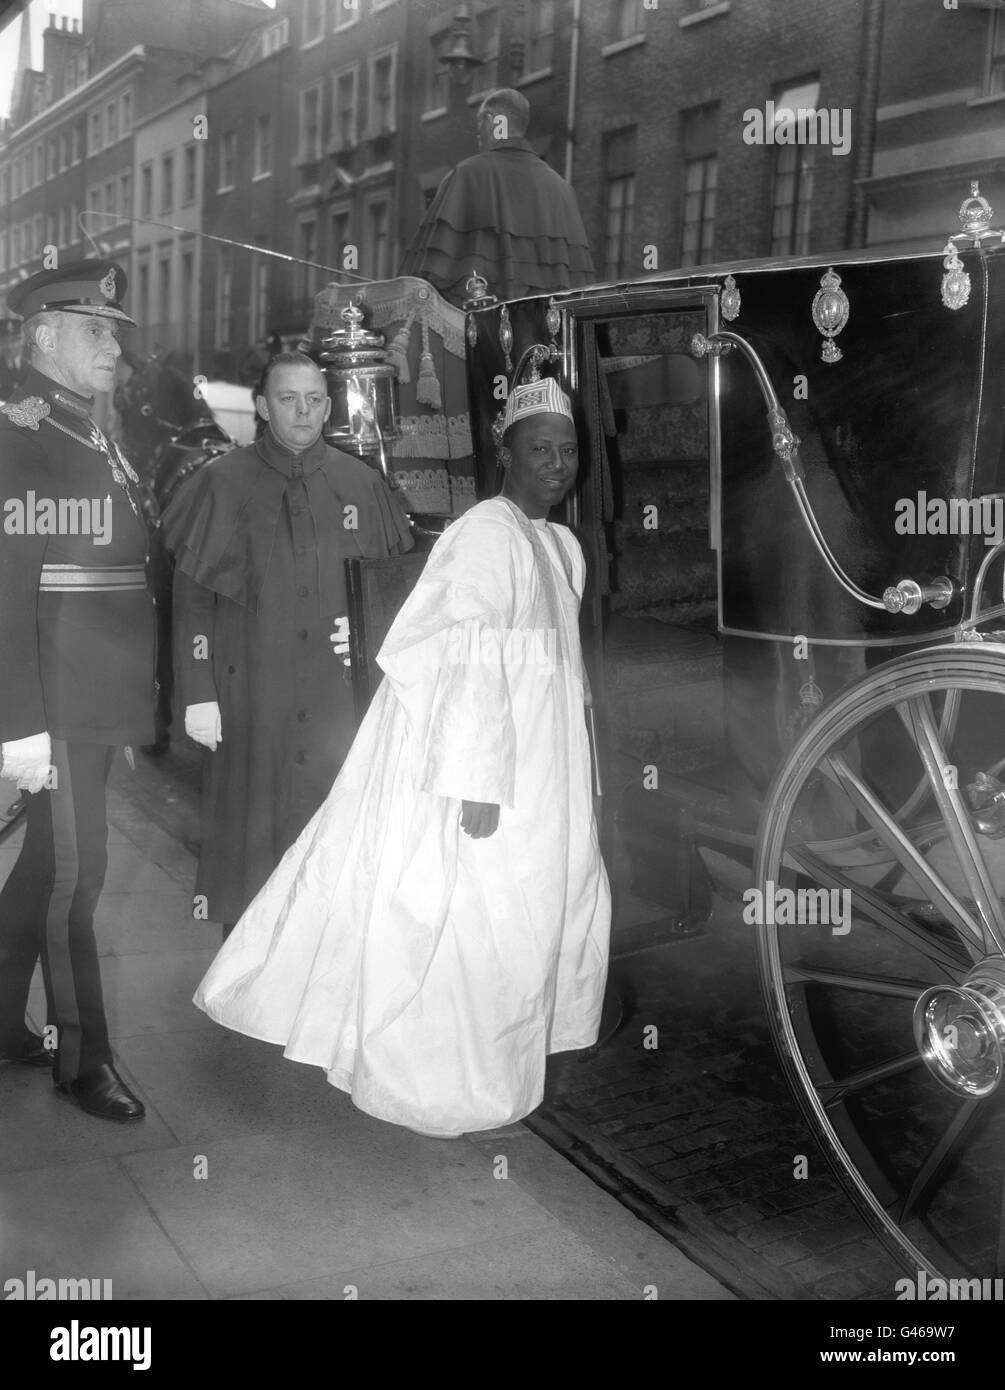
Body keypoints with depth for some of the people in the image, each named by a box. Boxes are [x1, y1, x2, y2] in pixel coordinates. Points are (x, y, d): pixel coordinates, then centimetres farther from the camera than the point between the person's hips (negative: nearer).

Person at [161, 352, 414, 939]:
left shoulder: (361, 483, 6)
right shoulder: (225, 482, 0)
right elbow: (192, 596, -1)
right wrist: (198, 694, -6)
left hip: (338, 697, 2)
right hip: (250, 695, -2)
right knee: (253, 833, 3)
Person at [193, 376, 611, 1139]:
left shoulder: (564, 546, 13)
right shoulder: (487, 534, -16)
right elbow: (469, 665, -21)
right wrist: (477, 782, -24)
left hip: (536, 761, 10)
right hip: (471, 751, -10)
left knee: (565, 897, 15)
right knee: (469, 912, -2)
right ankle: (447, 1088, 15)